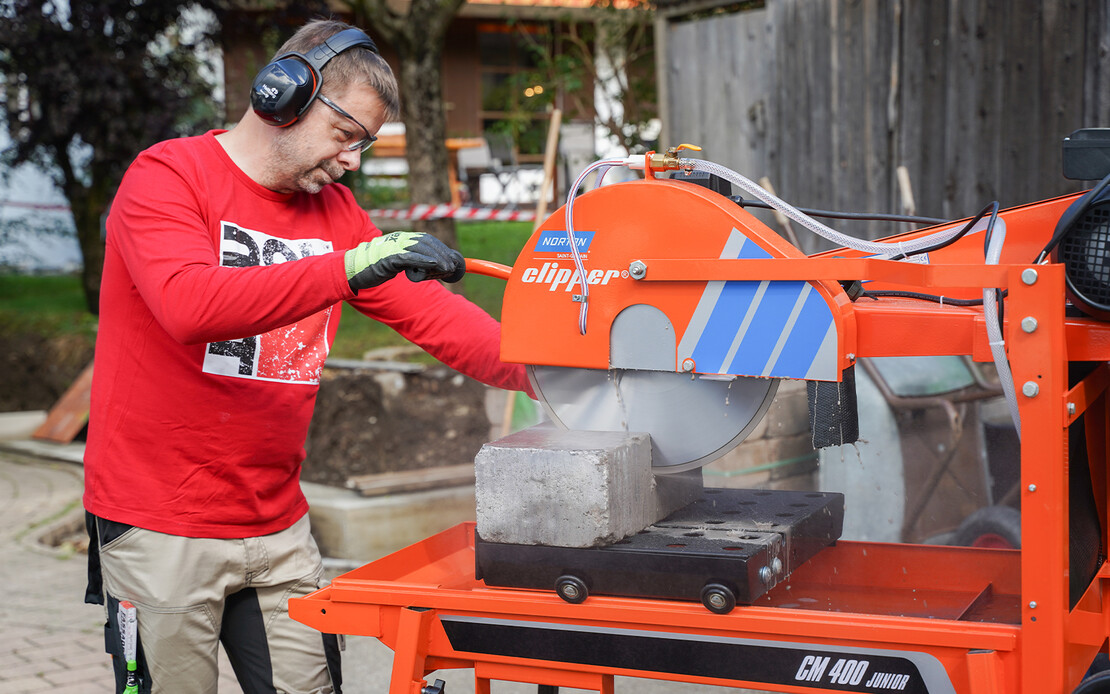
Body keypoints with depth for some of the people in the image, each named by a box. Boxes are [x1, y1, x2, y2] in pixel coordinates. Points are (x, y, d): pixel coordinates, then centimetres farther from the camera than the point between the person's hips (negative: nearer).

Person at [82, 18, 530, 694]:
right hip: (161, 530, -6)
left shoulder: (334, 211, 10)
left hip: (278, 524, 6)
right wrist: (347, 268, -35)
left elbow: (429, 313, 6)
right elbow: (188, 303, -29)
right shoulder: (168, 177, -10)